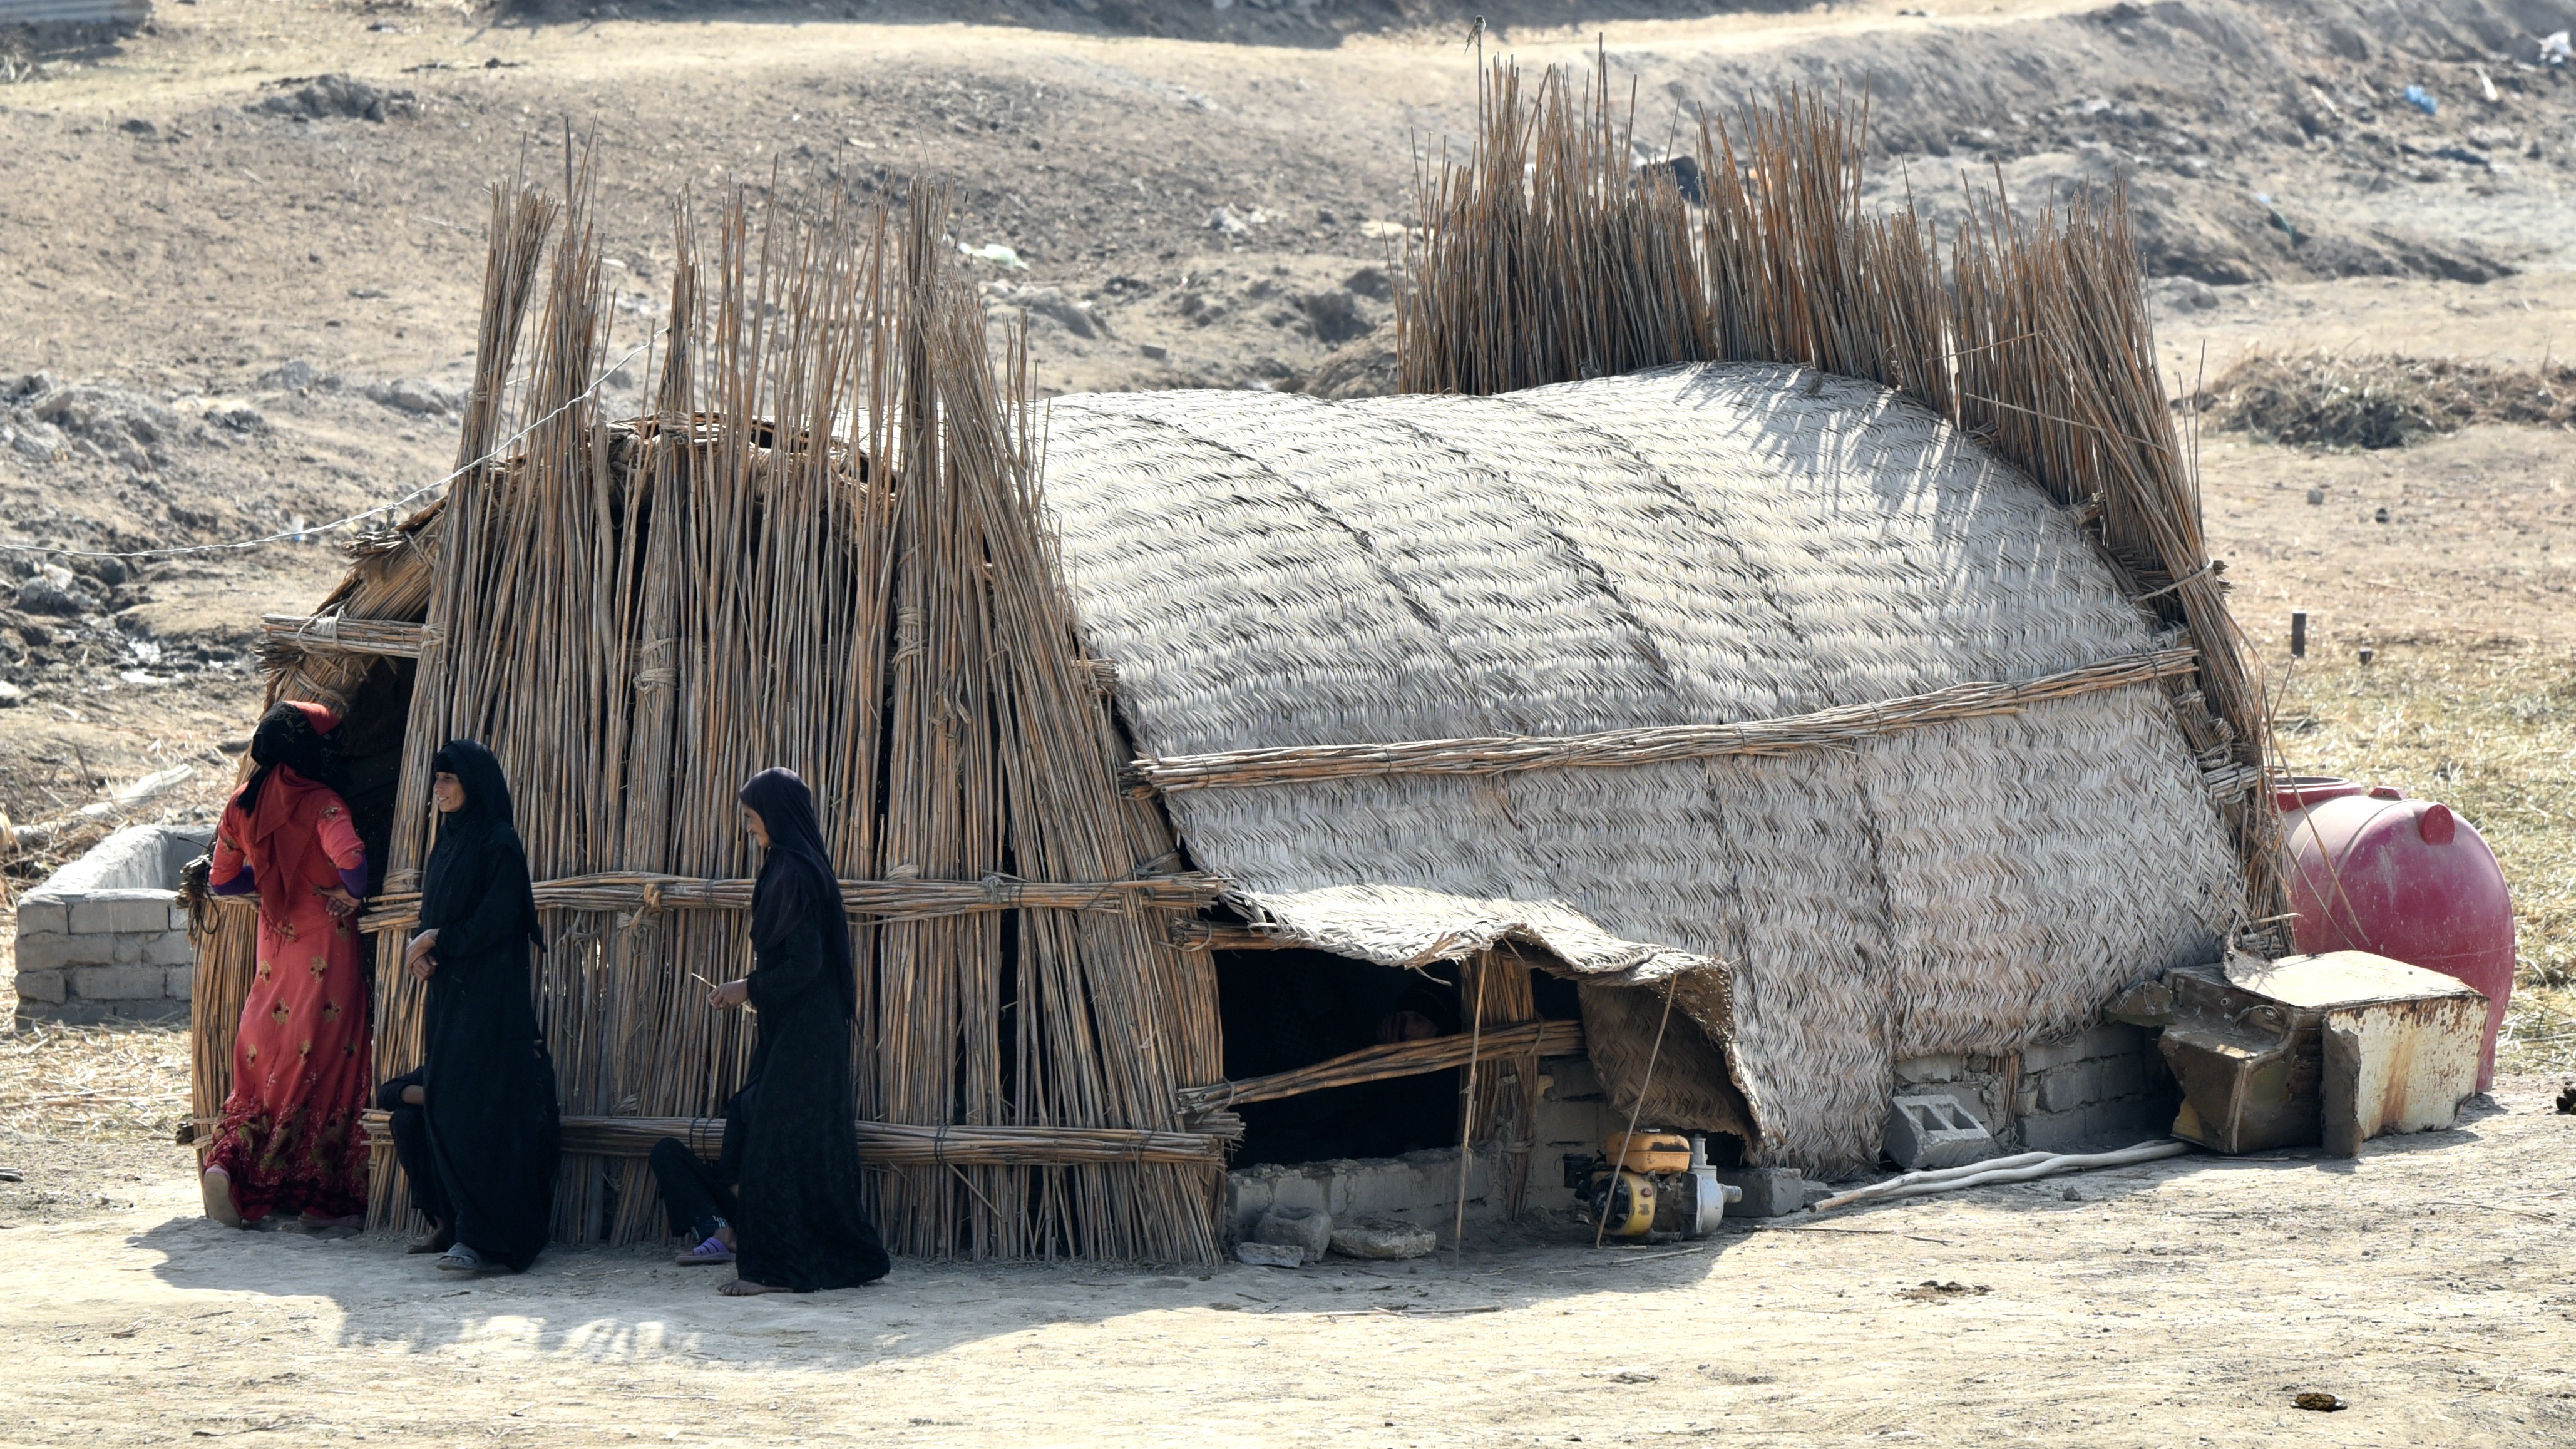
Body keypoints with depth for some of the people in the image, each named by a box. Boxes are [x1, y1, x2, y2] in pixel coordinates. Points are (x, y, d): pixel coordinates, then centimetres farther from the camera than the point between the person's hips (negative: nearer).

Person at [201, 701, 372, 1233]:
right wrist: (352, 893, -12)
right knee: (327, 1068, 2)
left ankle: (228, 1164, -9)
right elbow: (350, 859, -31)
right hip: (326, 954, -5)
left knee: (264, 1067, 13)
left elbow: (221, 880, 12)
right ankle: (326, 1201, 3)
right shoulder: (320, 804, -13)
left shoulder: (243, 804, 5)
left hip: (274, 955, 5)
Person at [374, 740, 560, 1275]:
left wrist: (435, 942, -8)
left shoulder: (499, 844, -10)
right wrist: (423, 951, -4)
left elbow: (494, 920, -17)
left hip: (488, 994, -9)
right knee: (440, 1105, 7)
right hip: (448, 989, 9)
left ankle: (488, 1239, -15)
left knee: (477, 1109, -12)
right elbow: (434, 917, 17)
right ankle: (451, 1221, 12)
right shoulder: (446, 844, 15)